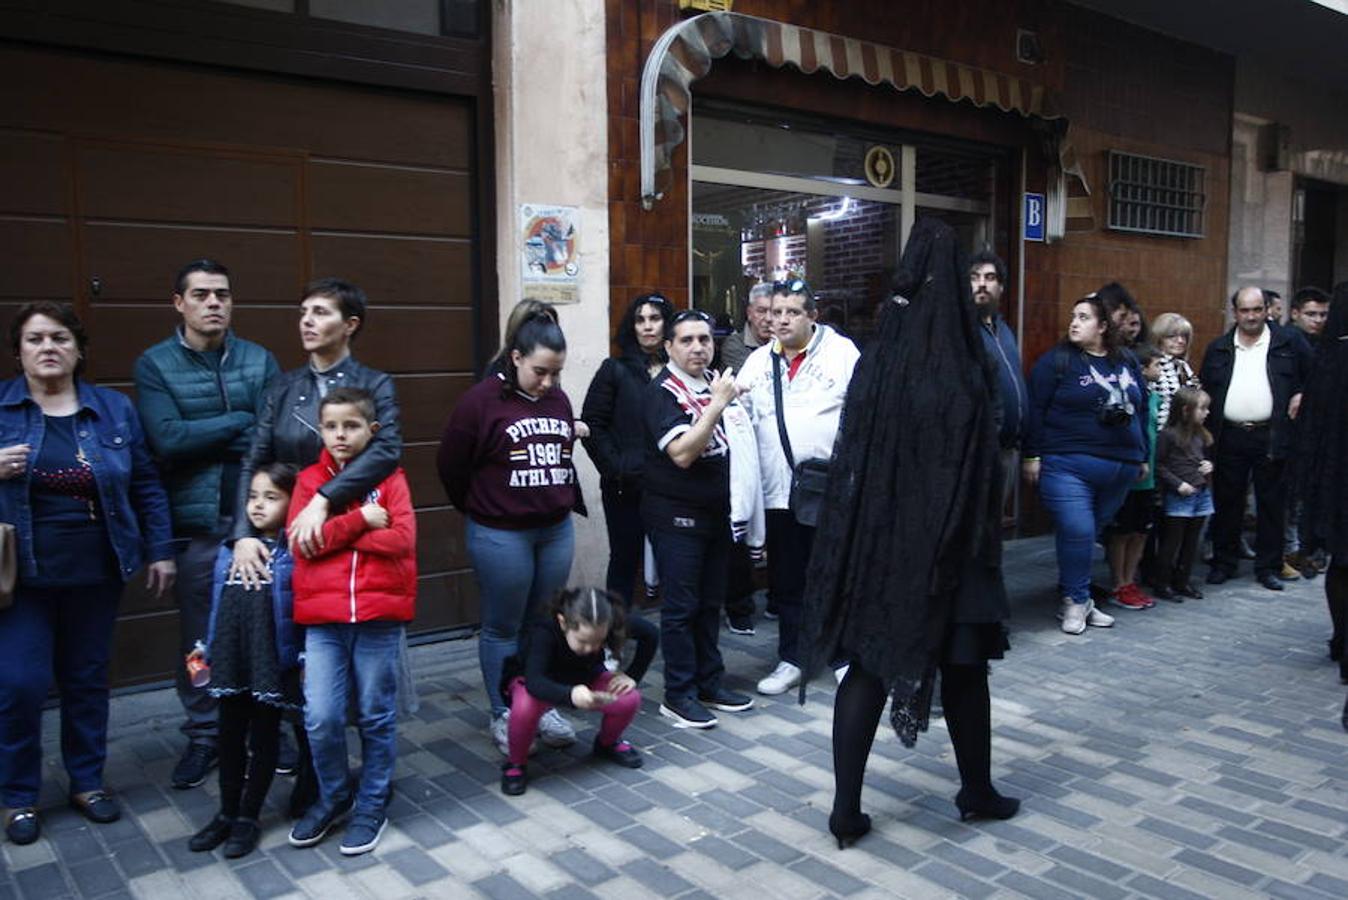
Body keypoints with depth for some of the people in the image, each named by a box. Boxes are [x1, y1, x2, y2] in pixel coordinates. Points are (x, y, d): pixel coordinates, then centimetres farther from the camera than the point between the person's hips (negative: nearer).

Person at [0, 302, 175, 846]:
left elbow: (146, 485, 6)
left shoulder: (114, 409, 3)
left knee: (88, 680, 11)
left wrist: (159, 550, 4)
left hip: (95, 573, 1)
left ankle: (87, 781, 28)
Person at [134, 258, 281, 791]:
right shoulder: (155, 365, 1)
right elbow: (167, 440, -13)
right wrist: (239, 422, -8)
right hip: (194, 526, -1)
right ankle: (203, 736, 25)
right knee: (200, 638, 9)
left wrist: (201, 438, -11)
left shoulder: (260, 361, 5)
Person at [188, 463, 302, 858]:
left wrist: (306, 659, -14)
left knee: (264, 736, 10)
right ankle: (227, 813, 32)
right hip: (231, 660, 5)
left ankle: (248, 817, 24)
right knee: (230, 734, 16)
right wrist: (207, 648, 14)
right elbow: (218, 603, 14)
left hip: (273, 662, -5)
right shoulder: (230, 548, 7)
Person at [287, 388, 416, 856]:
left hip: (380, 614, -1)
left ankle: (372, 804, 26)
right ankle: (333, 796, 24)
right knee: (320, 718, -2)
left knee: (376, 716, 8)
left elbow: (401, 540, -11)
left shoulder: (390, 477, 3)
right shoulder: (309, 480, 8)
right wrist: (360, 521, -12)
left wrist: (332, 534, -9)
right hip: (322, 616, 1)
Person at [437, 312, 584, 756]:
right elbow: (450, 465, -5)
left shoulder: (558, 399, 5)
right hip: (501, 536, -5)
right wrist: (482, 510, 4)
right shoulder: (482, 400, -12)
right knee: (503, 628, 7)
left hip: (557, 530, 5)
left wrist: (563, 503, 11)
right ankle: (504, 716, 21)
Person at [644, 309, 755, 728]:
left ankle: (710, 683, 26)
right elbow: (682, 453, -25)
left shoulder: (713, 383, 9)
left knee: (710, 603, 14)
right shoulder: (663, 391, -13)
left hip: (715, 511, 7)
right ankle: (679, 694, 10)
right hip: (676, 516, -7)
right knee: (681, 606, 0)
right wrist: (716, 405, -26)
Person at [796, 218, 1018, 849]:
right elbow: (985, 473, -12)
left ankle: (847, 809, 12)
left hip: (877, 544, 3)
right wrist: (985, 545, 1)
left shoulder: (874, 362, -4)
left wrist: (861, 536, 9)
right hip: (949, 549, -3)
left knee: (867, 667, 9)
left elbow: (848, 459, 0)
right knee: (962, 668, 15)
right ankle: (977, 792, 33)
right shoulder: (967, 374, -15)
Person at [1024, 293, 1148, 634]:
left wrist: (1142, 456, 20)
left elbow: (1141, 411, 20)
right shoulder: (1057, 360, -3)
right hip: (1067, 466, -5)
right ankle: (1076, 601, 4)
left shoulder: (1127, 363, 13)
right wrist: (1032, 455, -11)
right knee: (1077, 531, -13)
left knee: (1091, 533, 10)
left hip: (1119, 467, 5)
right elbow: (1035, 409, -6)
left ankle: (1077, 597, 23)